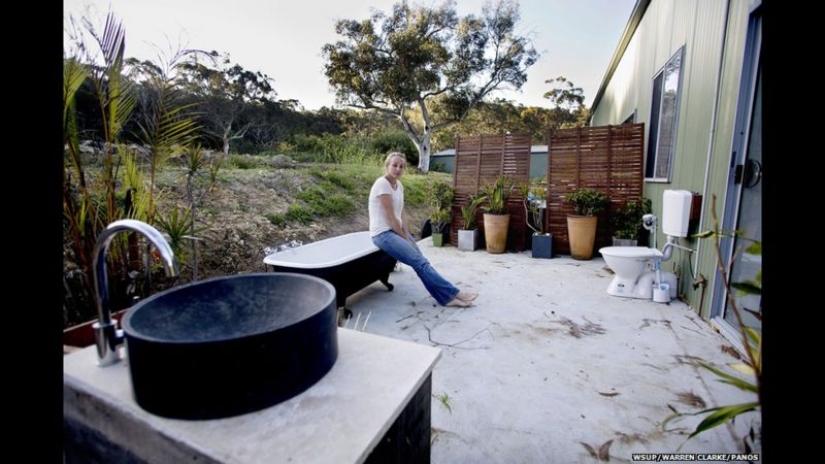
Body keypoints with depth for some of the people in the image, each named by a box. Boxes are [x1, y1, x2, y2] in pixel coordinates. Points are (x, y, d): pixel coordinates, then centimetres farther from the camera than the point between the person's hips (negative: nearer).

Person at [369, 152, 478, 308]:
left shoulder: (399, 185, 11)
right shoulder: (382, 184, -15)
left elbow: (401, 214, 11)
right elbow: (390, 217, -17)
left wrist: (407, 235, -2)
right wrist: (405, 238, -11)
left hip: (397, 230, 8)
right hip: (383, 233, -8)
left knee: (421, 261, -7)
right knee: (419, 262, -16)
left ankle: (447, 297, -7)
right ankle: (453, 293, -12)